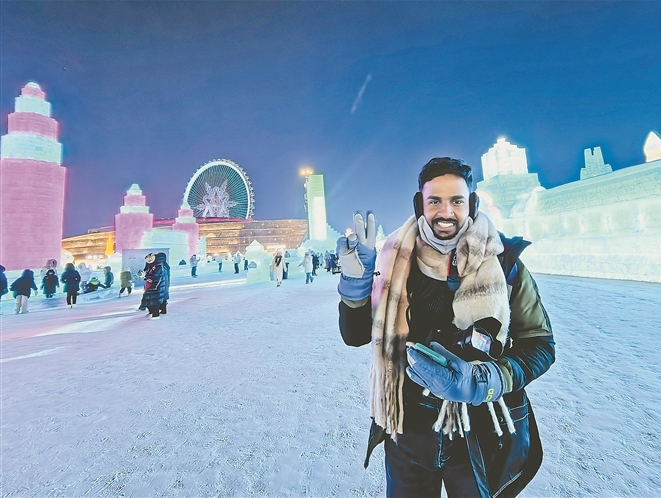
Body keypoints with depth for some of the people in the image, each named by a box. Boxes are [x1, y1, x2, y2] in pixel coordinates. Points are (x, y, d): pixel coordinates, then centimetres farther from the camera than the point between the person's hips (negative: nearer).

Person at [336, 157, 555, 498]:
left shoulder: (503, 262, -10)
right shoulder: (397, 259, -7)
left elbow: (539, 344, -6)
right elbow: (355, 336, -4)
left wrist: (480, 383, -23)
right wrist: (356, 282, -22)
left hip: (482, 436, -1)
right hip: (407, 432, 1)